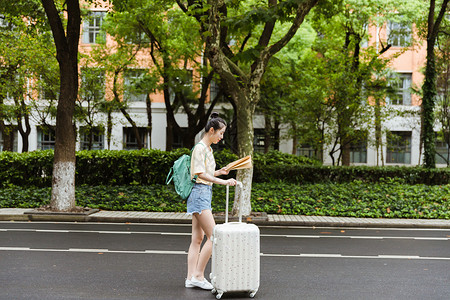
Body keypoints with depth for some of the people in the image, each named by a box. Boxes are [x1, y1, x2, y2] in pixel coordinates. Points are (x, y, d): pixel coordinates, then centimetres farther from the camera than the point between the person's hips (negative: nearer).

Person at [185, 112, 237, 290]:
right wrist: (223, 182, -25)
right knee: (213, 236, -10)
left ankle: (191, 278, 10)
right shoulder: (200, 148, -11)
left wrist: (219, 172, 10)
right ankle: (198, 275, -3)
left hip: (204, 194, 10)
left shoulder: (208, 149, 18)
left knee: (197, 239, 8)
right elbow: (200, 174, -21)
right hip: (200, 193, -10)